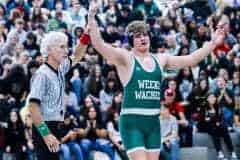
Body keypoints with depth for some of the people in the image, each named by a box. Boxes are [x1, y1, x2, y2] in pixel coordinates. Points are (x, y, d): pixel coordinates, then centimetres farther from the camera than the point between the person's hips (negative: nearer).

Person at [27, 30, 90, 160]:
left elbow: (76, 57, 28)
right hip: (44, 129, -9)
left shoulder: (60, 69, 9)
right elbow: (33, 106, -22)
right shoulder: (42, 75, -16)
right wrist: (46, 134, -28)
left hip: (55, 128, 9)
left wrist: (86, 36, 12)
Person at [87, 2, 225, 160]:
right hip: (132, 122, -6)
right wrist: (92, 18, -31)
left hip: (153, 122, 6)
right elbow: (98, 44, -18)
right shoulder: (125, 58, -4)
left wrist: (213, 44, 13)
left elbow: (190, 59, 16)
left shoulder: (160, 59, 12)